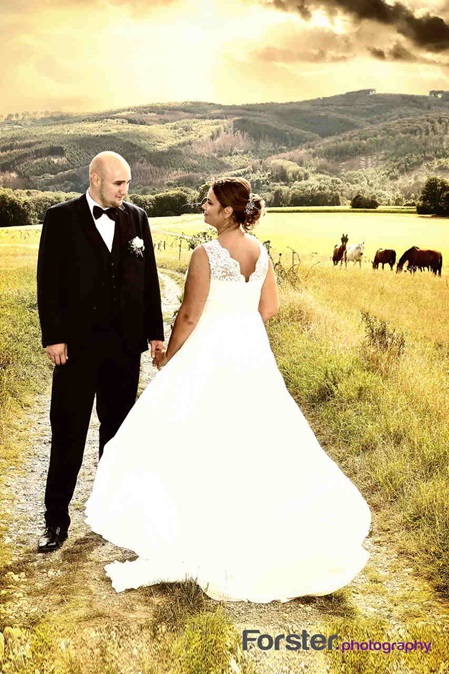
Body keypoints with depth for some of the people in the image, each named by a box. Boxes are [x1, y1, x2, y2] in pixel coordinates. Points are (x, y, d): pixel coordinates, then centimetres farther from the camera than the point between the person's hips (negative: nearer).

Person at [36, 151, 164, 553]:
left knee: (118, 428, 14)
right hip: (77, 342, -3)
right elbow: (48, 281, -4)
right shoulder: (61, 218, -3)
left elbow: (149, 278, 8)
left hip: (125, 342, 3)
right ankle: (57, 519, 13)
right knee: (69, 433, 2)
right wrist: (53, 337, -10)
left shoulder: (136, 218, 6)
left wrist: (155, 333, 6)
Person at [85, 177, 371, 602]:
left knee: (196, 443, 4)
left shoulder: (206, 255, -18)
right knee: (256, 439, 18)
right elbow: (269, 307, 10)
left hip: (210, 356, -7)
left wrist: (168, 358, -1)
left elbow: (190, 315, -15)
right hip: (251, 353, 7)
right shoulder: (260, 252, 3)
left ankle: (189, 540, 13)